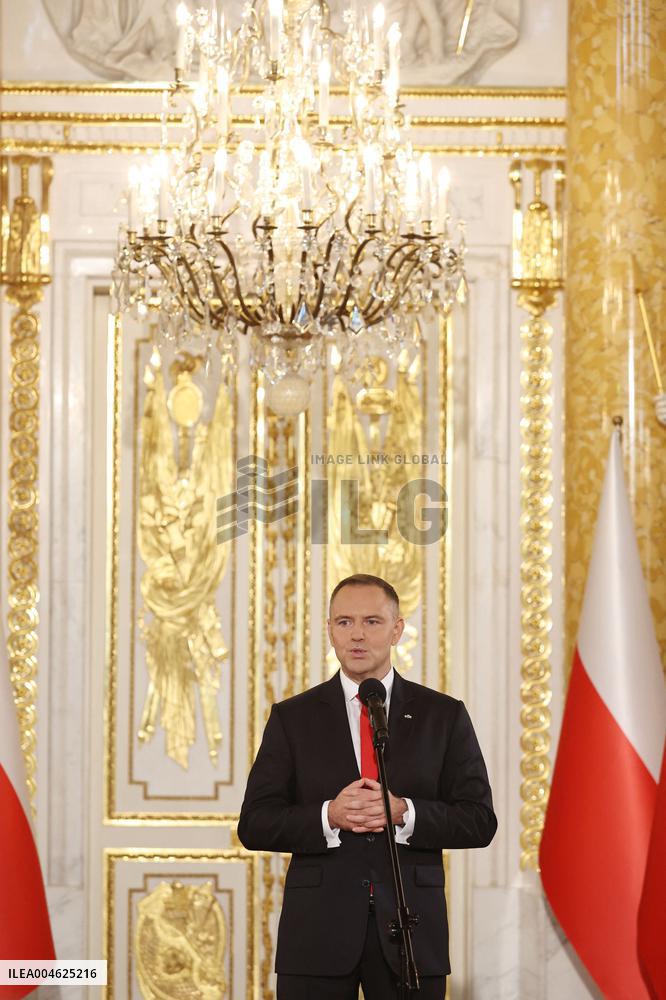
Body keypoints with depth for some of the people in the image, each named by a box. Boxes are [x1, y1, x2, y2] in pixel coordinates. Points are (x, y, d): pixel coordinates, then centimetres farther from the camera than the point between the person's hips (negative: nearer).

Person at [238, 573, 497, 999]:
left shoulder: (444, 716, 6)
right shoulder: (291, 718, 6)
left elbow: (480, 821, 2)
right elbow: (255, 824, 1)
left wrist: (403, 813, -14)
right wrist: (328, 816, -15)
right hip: (317, 931, 0)